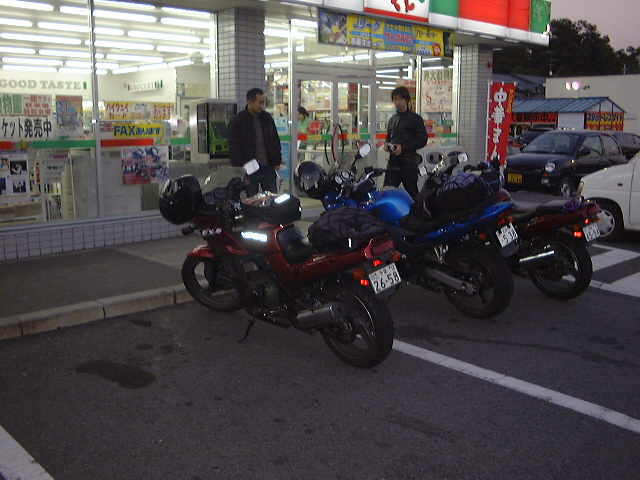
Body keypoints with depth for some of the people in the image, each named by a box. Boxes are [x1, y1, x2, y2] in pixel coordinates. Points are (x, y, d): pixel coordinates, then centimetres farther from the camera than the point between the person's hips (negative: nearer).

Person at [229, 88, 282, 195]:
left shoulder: (267, 118, 8)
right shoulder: (238, 121, -5)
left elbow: (275, 141, 15)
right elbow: (234, 146, -6)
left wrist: (277, 161, 9)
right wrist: (239, 168, -13)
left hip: (268, 167, 4)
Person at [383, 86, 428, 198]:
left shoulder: (415, 118, -2)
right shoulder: (392, 119, 18)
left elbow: (422, 140, -8)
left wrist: (403, 147, -16)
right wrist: (387, 144, 6)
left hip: (408, 162, -5)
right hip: (393, 161, 5)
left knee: (412, 193, 3)